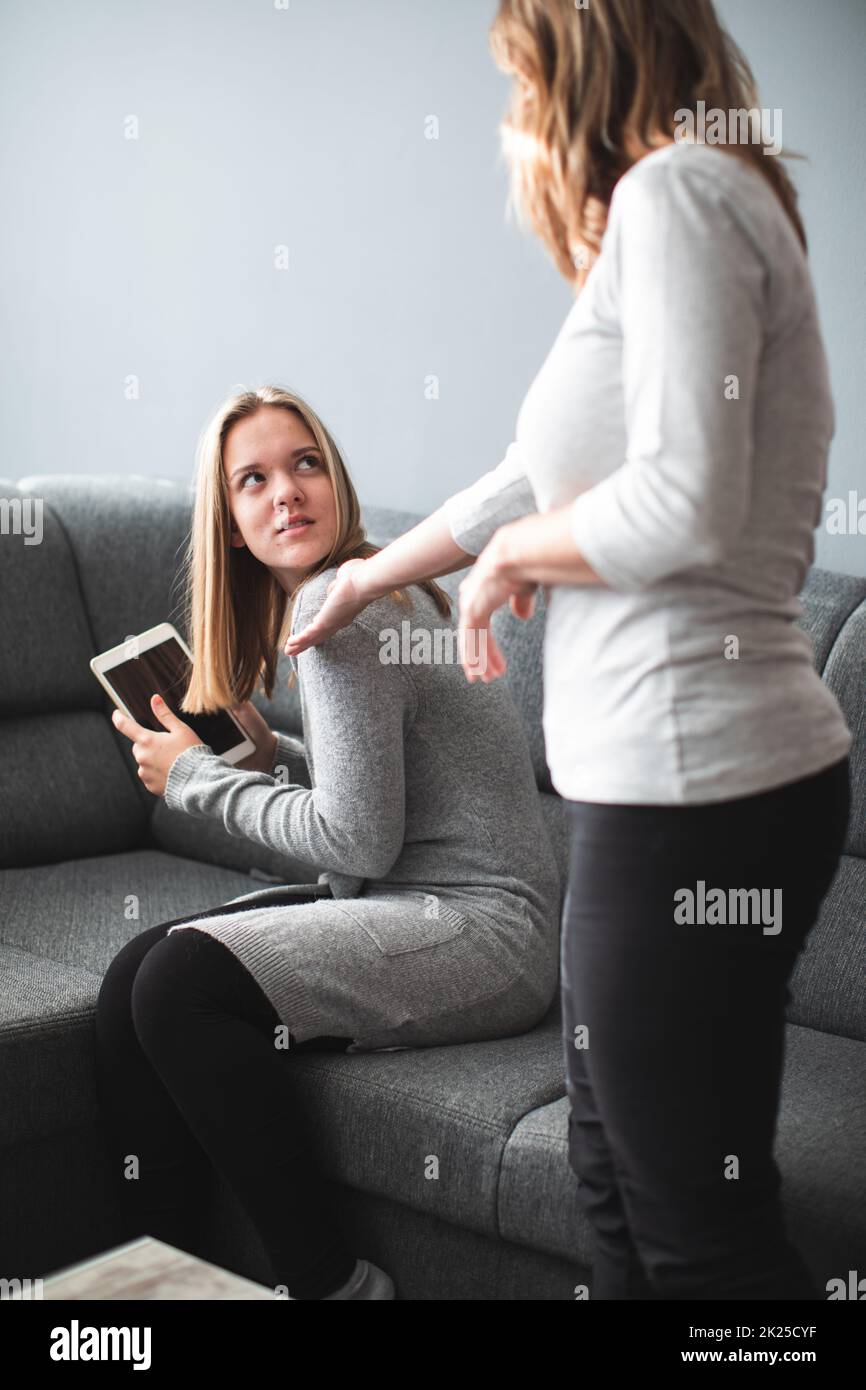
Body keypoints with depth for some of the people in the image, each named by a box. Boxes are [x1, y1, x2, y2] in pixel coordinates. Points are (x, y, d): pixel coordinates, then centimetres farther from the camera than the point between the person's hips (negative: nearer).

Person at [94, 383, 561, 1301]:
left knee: (180, 982, -24)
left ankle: (325, 1279, -9)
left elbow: (359, 843, -18)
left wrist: (196, 777, -7)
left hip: (487, 931, -9)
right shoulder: (345, 594, 15)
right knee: (131, 976, -7)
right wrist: (270, 752, 6)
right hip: (409, 908, 9)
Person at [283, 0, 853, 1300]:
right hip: (664, 773, 10)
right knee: (616, 1175, 18)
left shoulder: (675, 188, -10)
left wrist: (514, 553, -3)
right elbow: (530, 476, 29)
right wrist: (366, 578, 41)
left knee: (703, 1233, -1)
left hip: (694, 782, -10)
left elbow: (685, 506, -22)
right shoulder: (668, 208, 20)